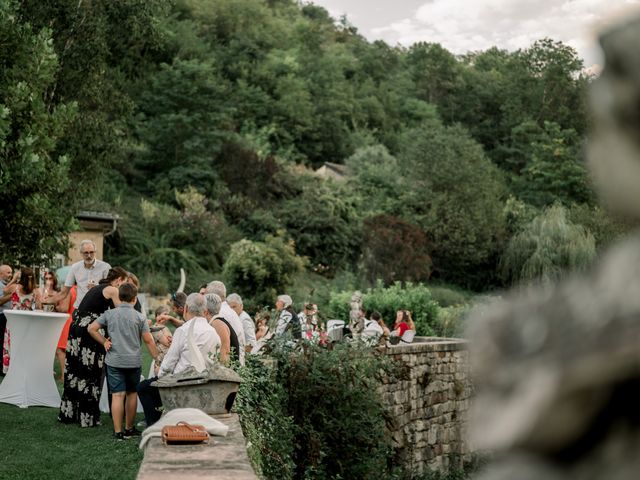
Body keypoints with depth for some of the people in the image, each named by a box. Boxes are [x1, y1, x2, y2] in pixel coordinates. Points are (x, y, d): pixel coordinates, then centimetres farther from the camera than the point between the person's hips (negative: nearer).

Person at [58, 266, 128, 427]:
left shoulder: (98, 288, 22)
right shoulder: (112, 290, -3)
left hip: (76, 328, 9)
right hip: (88, 332, -8)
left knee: (74, 373, 15)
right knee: (89, 376, 0)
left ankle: (68, 413, 23)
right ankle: (87, 416, 5)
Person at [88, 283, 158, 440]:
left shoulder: (109, 314, 1)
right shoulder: (139, 317, -3)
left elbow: (91, 329, -1)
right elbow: (148, 340, -2)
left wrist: (104, 342, 8)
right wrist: (157, 358, 5)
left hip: (114, 361, 0)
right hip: (133, 361, 0)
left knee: (117, 395, -3)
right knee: (132, 394, 14)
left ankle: (118, 432, -5)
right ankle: (129, 429, 24)